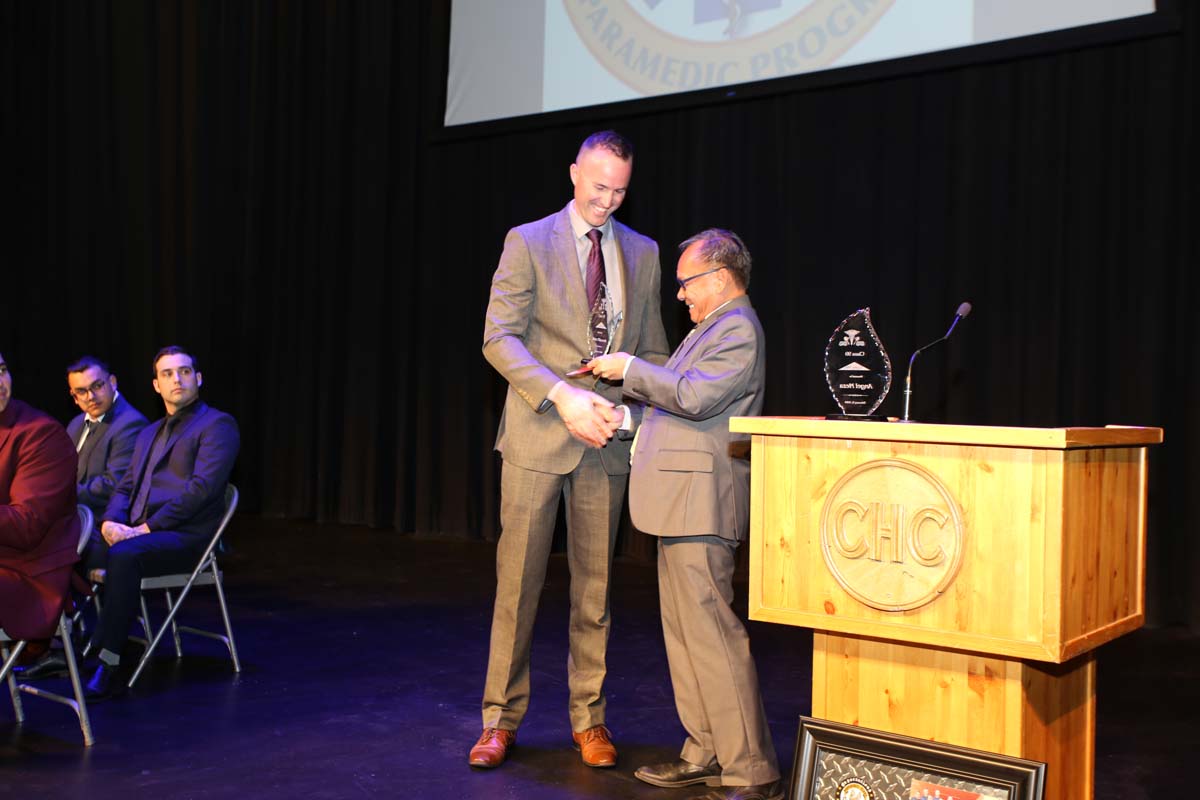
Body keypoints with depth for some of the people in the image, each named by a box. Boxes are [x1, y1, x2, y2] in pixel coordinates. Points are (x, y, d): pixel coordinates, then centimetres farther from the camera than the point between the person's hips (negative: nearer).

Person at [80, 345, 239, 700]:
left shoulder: (217, 425, -1)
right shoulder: (148, 433, 25)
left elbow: (202, 487, -13)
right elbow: (125, 487, 20)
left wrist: (146, 527, -17)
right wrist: (110, 522, -3)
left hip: (185, 537, -7)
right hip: (135, 533, 7)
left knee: (124, 555, -34)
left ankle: (107, 667, -31)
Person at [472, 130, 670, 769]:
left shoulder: (643, 253, 11)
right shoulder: (527, 242, 0)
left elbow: (652, 349, 14)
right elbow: (499, 337, -8)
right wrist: (562, 396, -20)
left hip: (606, 439, 3)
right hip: (537, 435, -3)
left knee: (594, 585, 9)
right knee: (518, 581, 1)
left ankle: (589, 719, 20)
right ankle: (502, 719, 14)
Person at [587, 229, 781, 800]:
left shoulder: (738, 329, -11)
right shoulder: (715, 328, 22)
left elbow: (694, 396, -23)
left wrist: (631, 368, -13)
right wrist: (627, 401, 20)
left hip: (699, 502, -11)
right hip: (681, 501, 11)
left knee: (711, 634, -10)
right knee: (684, 633, 14)